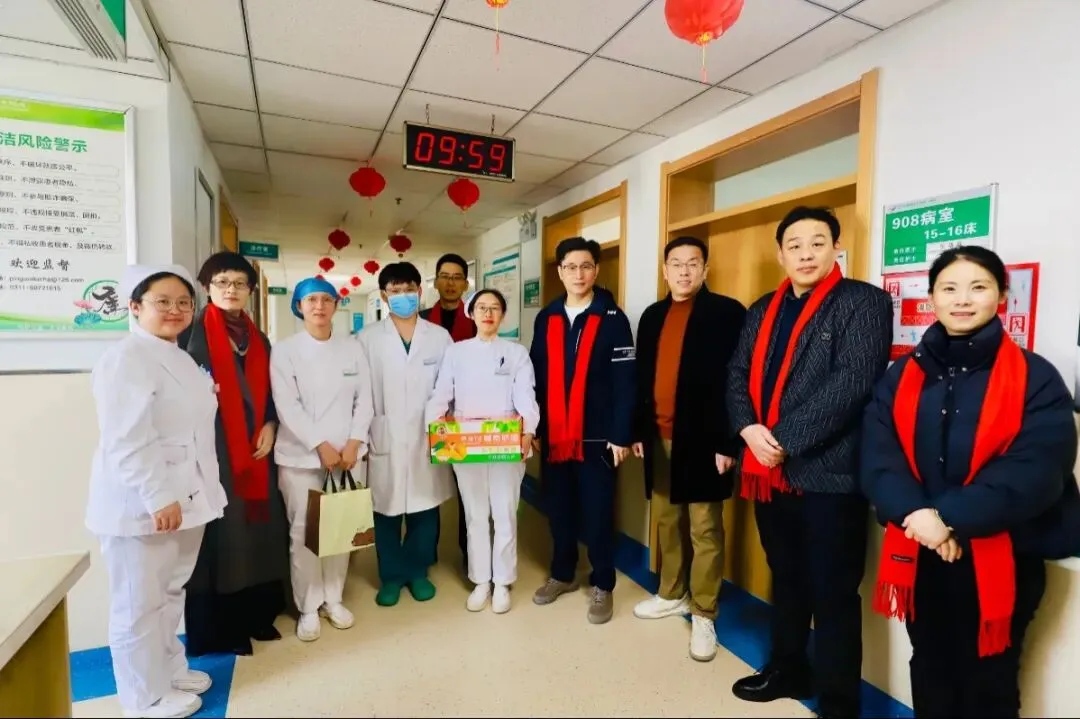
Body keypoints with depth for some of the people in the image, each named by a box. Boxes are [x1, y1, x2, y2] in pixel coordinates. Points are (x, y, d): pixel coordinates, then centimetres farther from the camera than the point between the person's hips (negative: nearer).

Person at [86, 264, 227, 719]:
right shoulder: (125, 358, -15)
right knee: (139, 604, 8)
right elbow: (126, 442, -23)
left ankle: (170, 671, 38)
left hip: (185, 498, 9)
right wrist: (158, 498, -24)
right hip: (142, 504, -8)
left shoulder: (180, 358, 13)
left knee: (171, 594, 21)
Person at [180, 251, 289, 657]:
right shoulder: (193, 333, -2)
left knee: (258, 528, 9)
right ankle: (219, 629, 14)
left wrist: (270, 426, 2)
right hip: (214, 450, -5)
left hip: (255, 449, 5)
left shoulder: (259, 340, 14)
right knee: (221, 534, -1)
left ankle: (257, 615, 23)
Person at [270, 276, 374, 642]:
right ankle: (308, 608, 20)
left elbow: (364, 400, 3)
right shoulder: (284, 350, -2)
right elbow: (287, 406, -9)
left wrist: (353, 443, -8)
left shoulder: (353, 348, 6)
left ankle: (333, 598, 27)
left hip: (346, 453, 2)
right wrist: (321, 446, -13)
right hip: (300, 455, -2)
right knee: (302, 532, 4)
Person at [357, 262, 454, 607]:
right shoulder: (367, 339, 2)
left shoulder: (440, 337, 3)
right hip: (385, 440, 0)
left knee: (425, 510, 11)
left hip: (428, 440, 1)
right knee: (387, 511, 9)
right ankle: (391, 575, 29)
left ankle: (418, 572, 31)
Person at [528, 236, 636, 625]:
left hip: (596, 436, -3)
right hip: (553, 435, 4)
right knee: (558, 509, 14)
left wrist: (621, 435, -11)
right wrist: (532, 426, 5)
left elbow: (625, 381, -7)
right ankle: (562, 574, 34)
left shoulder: (612, 318, -4)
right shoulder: (546, 318, 8)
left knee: (597, 513, 7)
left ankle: (602, 585, 24)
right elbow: (536, 375, 9)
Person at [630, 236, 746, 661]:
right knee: (667, 520, 16)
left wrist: (729, 442, -14)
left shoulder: (727, 312, -5)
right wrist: (637, 430, 11)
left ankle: (703, 615, 19)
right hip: (659, 437, 6)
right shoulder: (652, 316, 12)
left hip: (702, 439, -5)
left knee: (705, 529, 5)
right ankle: (672, 595, 33)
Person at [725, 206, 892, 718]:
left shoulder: (863, 302, -6)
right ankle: (787, 669, 41)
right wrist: (749, 429, -10)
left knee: (833, 594, 7)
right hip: (768, 470, 6)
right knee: (786, 579, 22)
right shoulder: (763, 310, 14)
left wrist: (785, 441, -18)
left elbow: (852, 382, -18)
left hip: (828, 472, -6)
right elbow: (737, 375, 8)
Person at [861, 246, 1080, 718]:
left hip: (1000, 559, -2)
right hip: (920, 554, 3)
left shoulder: (1036, 377, -6)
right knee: (930, 676, 21)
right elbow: (878, 453, -7)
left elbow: (1036, 471, -16)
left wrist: (951, 518, -23)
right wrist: (916, 513, -22)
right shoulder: (902, 376, 2)